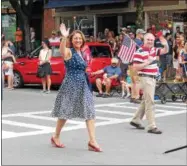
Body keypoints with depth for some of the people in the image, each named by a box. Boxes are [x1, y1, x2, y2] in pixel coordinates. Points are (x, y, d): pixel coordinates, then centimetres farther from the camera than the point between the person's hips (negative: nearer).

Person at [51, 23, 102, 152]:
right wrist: (64, 37, -51)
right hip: (70, 84, -7)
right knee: (65, 112, 6)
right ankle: (56, 137, 25)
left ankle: (92, 141, -1)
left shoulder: (82, 53, 12)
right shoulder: (69, 52, -9)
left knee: (90, 112, -1)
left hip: (83, 85, 7)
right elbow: (62, 49, -36)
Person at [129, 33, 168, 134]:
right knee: (150, 102, -11)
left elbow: (165, 51, 18)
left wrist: (165, 45, -2)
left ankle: (135, 120, 28)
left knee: (146, 101, 16)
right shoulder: (139, 52, -13)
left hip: (152, 78, 9)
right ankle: (152, 126, -10)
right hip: (146, 78, -9)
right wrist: (147, 62, -23)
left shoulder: (153, 50, 11)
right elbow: (135, 67, -18)